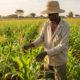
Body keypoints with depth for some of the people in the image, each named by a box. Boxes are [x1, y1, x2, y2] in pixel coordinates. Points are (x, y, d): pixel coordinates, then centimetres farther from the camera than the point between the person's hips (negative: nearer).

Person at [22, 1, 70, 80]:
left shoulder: (66, 26, -22)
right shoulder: (46, 24, -5)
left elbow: (62, 46, -27)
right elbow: (41, 39, -6)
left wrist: (45, 53, -36)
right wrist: (30, 45, -27)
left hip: (59, 61, -5)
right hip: (48, 59, 5)